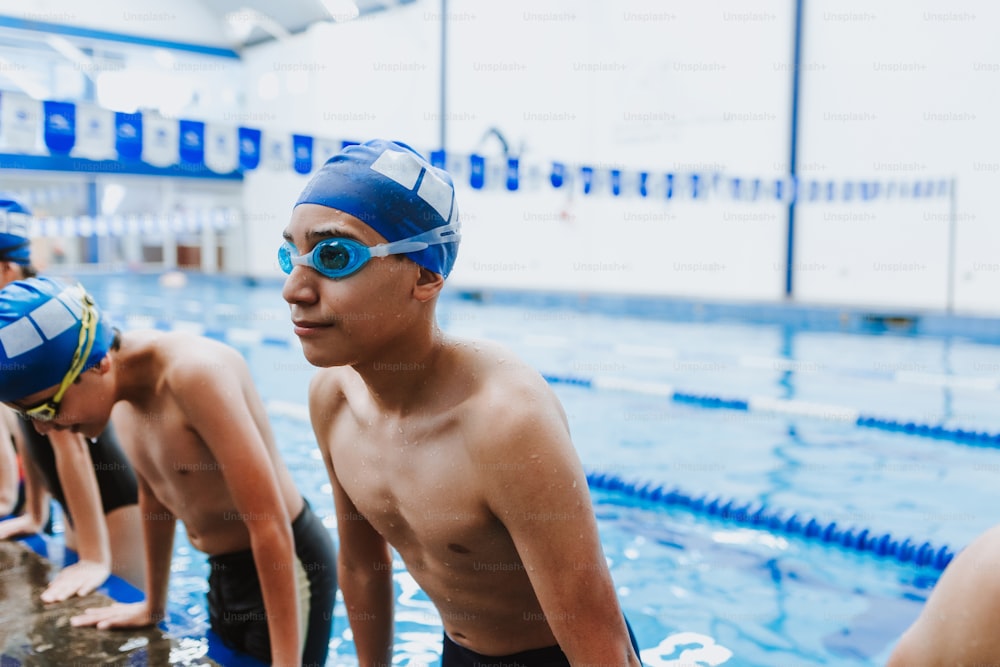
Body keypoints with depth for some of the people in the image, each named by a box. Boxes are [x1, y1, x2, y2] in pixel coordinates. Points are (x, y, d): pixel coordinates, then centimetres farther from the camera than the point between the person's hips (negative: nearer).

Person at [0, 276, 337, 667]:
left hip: (285, 567, -8)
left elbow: (269, 524, -28)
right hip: (221, 572, 8)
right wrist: (152, 605, 23)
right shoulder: (122, 384, -3)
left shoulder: (194, 372, -29)